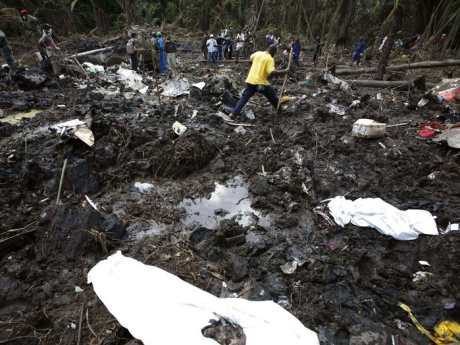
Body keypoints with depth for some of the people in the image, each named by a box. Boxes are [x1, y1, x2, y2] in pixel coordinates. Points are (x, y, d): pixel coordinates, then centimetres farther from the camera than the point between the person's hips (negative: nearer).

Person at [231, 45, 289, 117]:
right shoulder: (270, 59, -10)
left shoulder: (257, 53, 9)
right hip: (261, 82, -5)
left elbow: (251, 58, 31)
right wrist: (284, 71, -13)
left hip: (250, 80, 5)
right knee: (273, 96, 14)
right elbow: (272, 72, -22)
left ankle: (234, 112, 7)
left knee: (244, 97, 12)